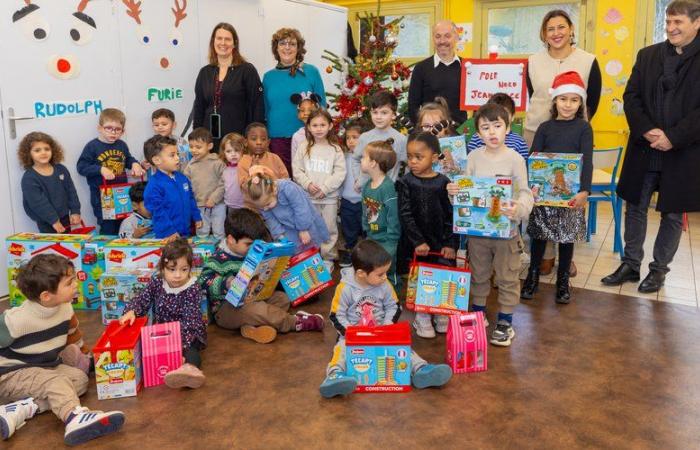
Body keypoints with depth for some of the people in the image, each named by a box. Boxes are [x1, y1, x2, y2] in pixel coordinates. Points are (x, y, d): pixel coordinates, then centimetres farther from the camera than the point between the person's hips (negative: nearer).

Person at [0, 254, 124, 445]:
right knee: (57, 382, -31)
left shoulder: (65, 308, -8)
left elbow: (69, 333, 12)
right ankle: (76, 419, -59)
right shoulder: (16, 320, -27)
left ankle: (22, 409, -26)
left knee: (80, 378, -15)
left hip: (47, 366, 7)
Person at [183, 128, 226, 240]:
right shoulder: (190, 165, 3)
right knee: (201, 234, 13)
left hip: (217, 204, -3)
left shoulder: (217, 163, -9)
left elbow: (223, 183, -11)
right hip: (199, 206, 4)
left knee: (219, 233, 5)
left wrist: (213, 199, -15)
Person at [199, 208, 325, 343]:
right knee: (253, 308, -36)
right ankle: (295, 322, -22)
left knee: (282, 298, -3)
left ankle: (250, 326, -27)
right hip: (225, 309, -8)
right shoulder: (220, 259, -15)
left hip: (249, 299, 8)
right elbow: (205, 281, -26)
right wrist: (227, 283, -39)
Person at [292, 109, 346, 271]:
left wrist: (325, 188, -15)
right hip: (309, 196, 2)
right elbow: (297, 170, 1)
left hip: (330, 197, -1)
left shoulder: (335, 149, -3)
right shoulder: (304, 147, 2)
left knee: (329, 229, 6)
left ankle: (328, 258, 19)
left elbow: (340, 173, -8)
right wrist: (307, 184, -13)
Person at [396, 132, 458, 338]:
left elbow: (451, 216, -1)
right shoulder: (405, 182, -4)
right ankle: (422, 318, 23)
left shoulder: (444, 183, -2)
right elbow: (405, 215, -9)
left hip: (441, 243, 1)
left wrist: (451, 244, -7)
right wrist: (418, 242, -16)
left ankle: (442, 314, 27)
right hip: (415, 244, -1)